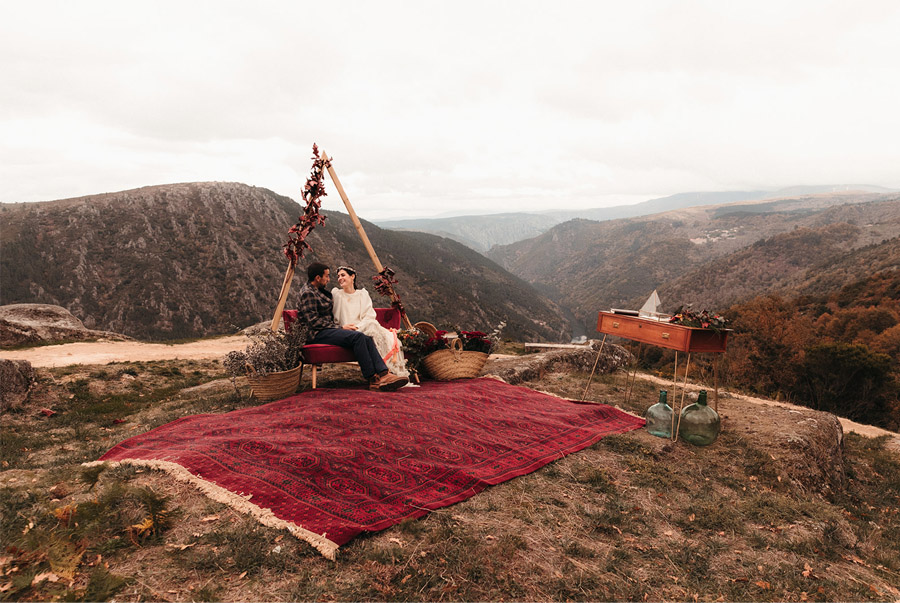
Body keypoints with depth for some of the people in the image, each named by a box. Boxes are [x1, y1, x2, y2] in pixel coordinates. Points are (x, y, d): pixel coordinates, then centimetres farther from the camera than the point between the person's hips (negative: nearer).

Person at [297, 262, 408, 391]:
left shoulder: (319, 290, 21)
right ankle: (373, 379, -27)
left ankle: (383, 374, -30)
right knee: (357, 336, -30)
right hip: (318, 334, -10)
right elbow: (313, 321, -17)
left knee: (366, 338, -15)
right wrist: (340, 328, -13)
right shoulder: (307, 293, -10)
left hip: (329, 329, 10)